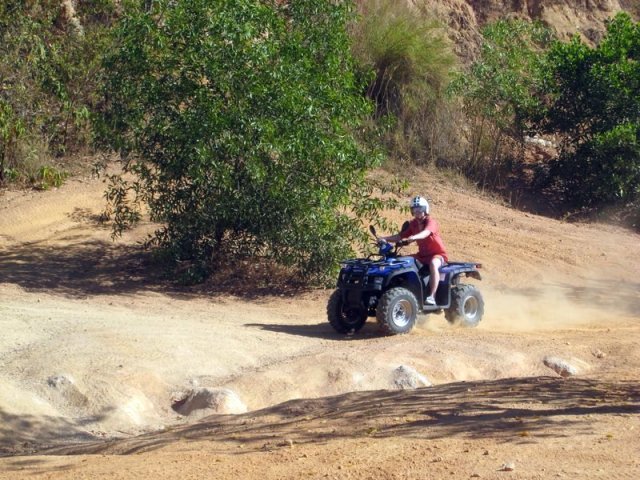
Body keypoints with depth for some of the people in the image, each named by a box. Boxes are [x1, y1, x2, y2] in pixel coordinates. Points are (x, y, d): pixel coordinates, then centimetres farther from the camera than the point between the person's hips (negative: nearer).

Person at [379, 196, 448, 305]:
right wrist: (384, 239, -10)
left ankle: (432, 296, -40)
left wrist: (414, 237, -57)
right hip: (422, 254, 7)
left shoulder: (430, 221, -15)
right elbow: (400, 236, 5)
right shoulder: (413, 224, 6)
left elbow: (426, 233, -37)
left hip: (438, 254, -7)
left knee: (433, 264, -39)